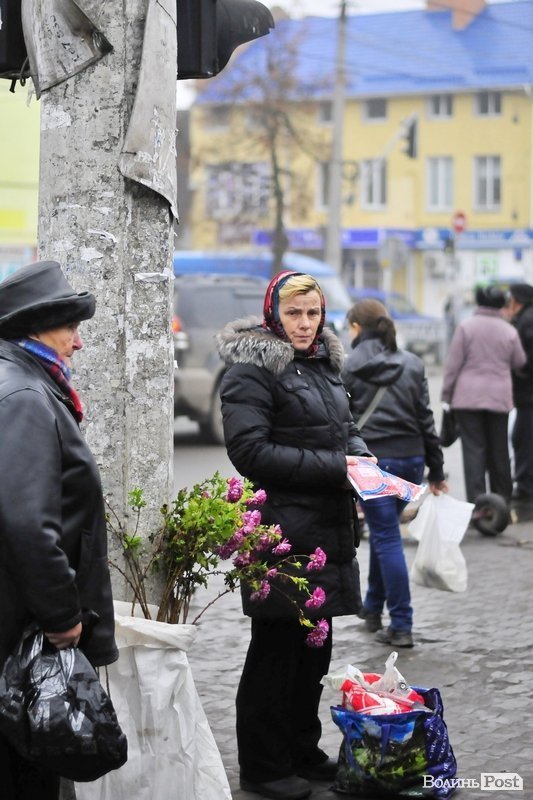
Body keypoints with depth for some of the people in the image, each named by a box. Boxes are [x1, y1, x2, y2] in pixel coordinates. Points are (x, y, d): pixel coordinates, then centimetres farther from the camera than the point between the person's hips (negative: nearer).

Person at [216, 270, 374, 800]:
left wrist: (360, 454, 2)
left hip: (328, 527, 8)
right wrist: (334, 466, -20)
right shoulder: (252, 369, -11)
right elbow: (249, 449, -19)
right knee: (276, 648, -1)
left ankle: (303, 751, 28)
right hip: (283, 531, -8)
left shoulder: (324, 364, 16)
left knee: (315, 647, 15)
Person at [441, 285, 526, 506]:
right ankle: (502, 498, 21)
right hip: (499, 397, 2)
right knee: (498, 449, 12)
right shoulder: (509, 331, 0)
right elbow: (519, 362, 10)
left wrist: (446, 394, 2)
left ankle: (476, 499, -8)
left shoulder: (466, 327, -6)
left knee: (473, 448, -1)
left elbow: (453, 364, -5)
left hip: (468, 396, -2)